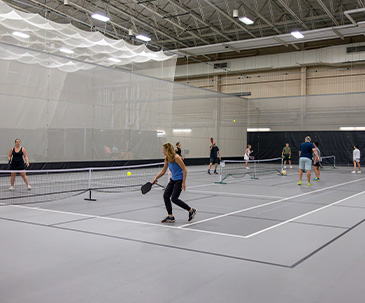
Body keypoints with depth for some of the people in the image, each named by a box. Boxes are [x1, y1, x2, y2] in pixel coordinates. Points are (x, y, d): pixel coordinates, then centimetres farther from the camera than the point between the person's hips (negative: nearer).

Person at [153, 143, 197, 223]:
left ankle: (191, 211, 6)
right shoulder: (167, 159, 6)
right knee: (165, 195, -4)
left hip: (179, 180, -8)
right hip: (173, 180, 8)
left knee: (174, 199, -11)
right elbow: (163, 171, 15)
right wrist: (155, 179, 4)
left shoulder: (176, 157, -19)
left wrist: (183, 183, -19)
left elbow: (184, 170, -18)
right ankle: (170, 217, 4)